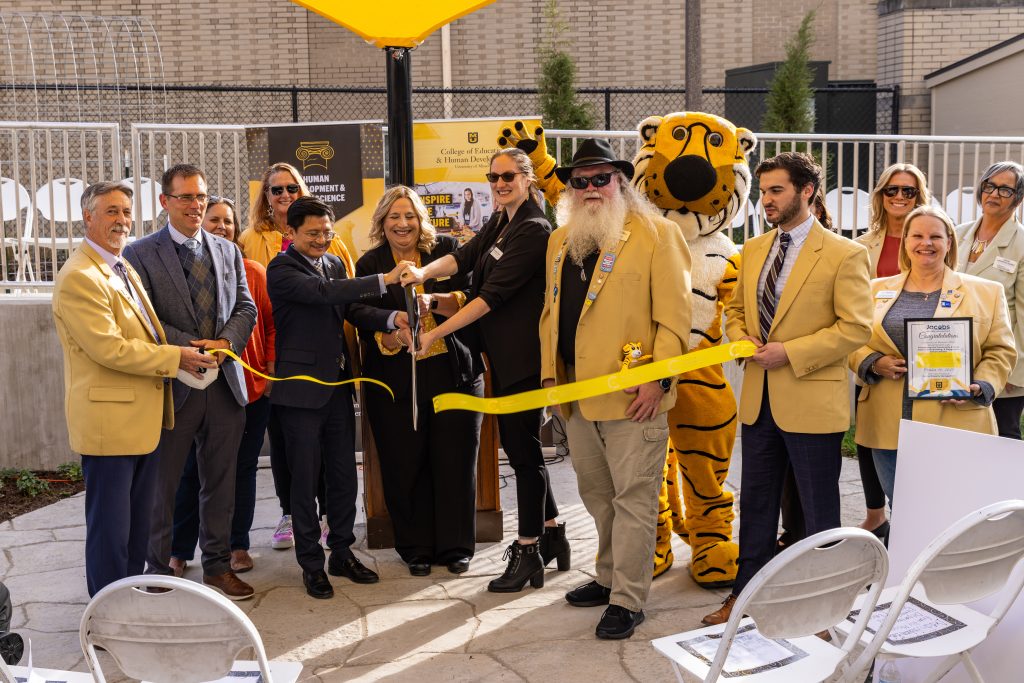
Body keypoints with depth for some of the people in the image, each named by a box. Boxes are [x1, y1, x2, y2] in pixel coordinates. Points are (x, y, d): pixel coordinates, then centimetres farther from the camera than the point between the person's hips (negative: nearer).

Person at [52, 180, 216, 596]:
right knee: (110, 526, 2)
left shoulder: (125, 269, 15)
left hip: (143, 417, 10)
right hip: (109, 419, -10)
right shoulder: (79, 277, -17)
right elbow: (108, 348, -23)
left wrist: (186, 352, 9)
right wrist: (176, 358, -17)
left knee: (139, 522, 18)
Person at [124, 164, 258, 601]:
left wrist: (224, 342, -11)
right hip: (172, 385, -4)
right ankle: (158, 572, 23)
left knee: (220, 481, 13)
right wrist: (191, 349, -20)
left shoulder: (228, 252, 11)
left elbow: (246, 308, 8)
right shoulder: (141, 254, -5)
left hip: (225, 384, 4)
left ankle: (218, 566, 27)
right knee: (161, 484, 8)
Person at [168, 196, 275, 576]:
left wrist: (270, 368, -2)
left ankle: (238, 546, 25)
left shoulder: (253, 272, 3)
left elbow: (270, 323, 6)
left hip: (250, 387, 2)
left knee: (242, 469, 11)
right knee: (191, 470, 6)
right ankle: (180, 550, 19)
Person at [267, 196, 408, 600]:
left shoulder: (335, 263, 12)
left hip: (338, 384, 6)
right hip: (301, 387, -6)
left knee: (344, 475, 12)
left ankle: (342, 553, 26)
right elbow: (322, 293, -26)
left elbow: (353, 310, 6)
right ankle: (311, 563, 15)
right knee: (305, 479, 3)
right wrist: (384, 280, -32)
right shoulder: (282, 270, -10)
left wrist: (391, 319, -15)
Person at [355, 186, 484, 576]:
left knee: (454, 461, 2)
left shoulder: (446, 250, 5)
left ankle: (455, 547, 16)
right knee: (405, 466, 2)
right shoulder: (370, 264, 4)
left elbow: (469, 301, -5)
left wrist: (433, 301, -23)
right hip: (396, 379, 0)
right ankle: (416, 548, 18)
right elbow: (368, 328, -3)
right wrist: (394, 336, -24)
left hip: (454, 371, 0)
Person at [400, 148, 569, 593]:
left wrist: (434, 334, -21)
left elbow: (493, 294, -20)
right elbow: (462, 257, -1)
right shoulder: (497, 224, 14)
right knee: (517, 444, 15)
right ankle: (551, 534, 28)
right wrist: (423, 272, -23)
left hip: (524, 356, -9)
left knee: (523, 448, -3)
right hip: (501, 354, 9)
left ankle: (528, 553, 7)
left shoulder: (534, 230, -13)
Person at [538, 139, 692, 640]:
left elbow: (674, 314, -10)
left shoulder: (656, 233, -5)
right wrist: (550, 373, 12)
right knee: (595, 493, 18)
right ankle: (609, 576, 33)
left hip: (633, 396, -7)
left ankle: (627, 599, 8)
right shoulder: (560, 241, 15)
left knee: (633, 497, -1)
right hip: (576, 394, 7)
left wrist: (658, 378, -16)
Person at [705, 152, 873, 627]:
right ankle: (746, 592, 30)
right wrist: (741, 338, -2)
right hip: (758, 399, 6)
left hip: (812, 401, -6)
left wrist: (790, 353, -19)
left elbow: (855, 327, -14)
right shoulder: (753, 251, 10)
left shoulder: (844, 255, -10)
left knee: (818, 511, 7)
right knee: (756, 502, 16)